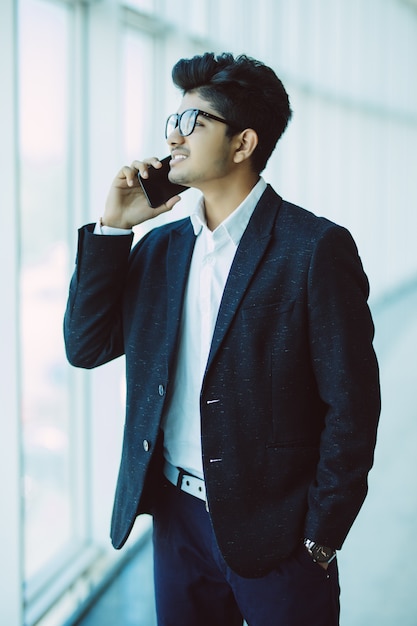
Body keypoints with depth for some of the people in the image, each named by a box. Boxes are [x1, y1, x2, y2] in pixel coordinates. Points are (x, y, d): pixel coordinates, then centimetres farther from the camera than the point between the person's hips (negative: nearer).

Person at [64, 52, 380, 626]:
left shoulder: (316, 248, -13)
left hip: (272, 530, -5)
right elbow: (85, 347, 4)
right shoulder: (161, 246, 7)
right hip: (176, 515, 6)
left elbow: (351, 407, -12)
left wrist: (319, 540, -10)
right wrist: (112, 227, -4)